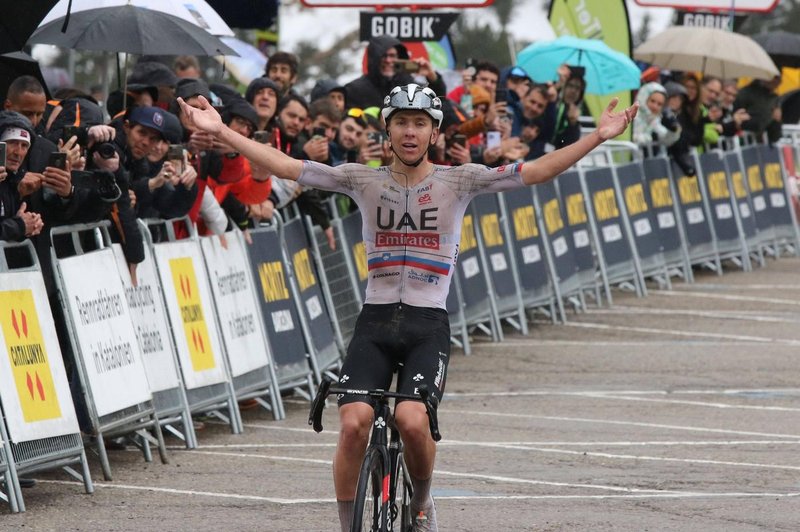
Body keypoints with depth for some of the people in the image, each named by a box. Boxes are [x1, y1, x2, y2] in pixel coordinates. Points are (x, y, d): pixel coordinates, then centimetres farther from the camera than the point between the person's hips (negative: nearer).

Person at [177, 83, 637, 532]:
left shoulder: (459, 181, 2)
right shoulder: (364, 181, 5)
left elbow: (535, 172, -5)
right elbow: (287, 167, 1)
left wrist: (598, 137, -16)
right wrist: (220, 131, -7)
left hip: (429, 325, -2)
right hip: (375, 323, 2)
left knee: (412, 421, -24)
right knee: (354, 424, -17)